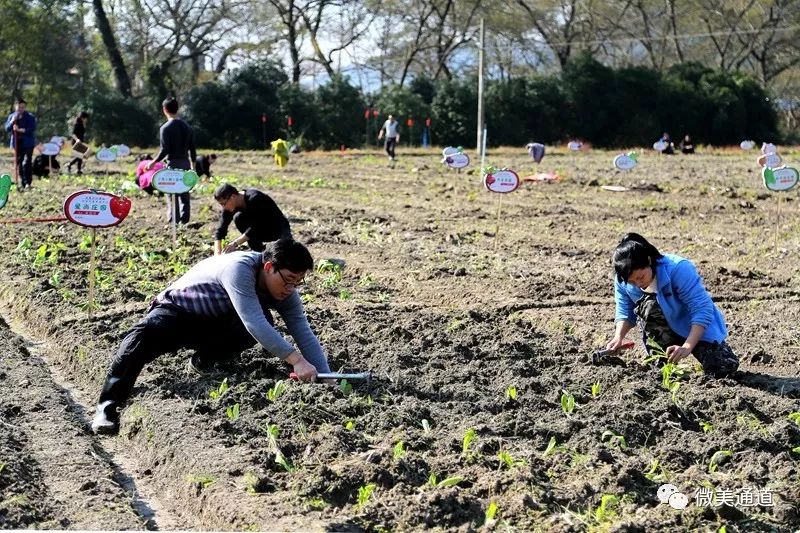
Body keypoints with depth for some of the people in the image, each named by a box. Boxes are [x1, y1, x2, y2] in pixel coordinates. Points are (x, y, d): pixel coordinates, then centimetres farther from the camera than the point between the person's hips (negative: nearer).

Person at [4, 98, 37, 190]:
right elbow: (7, 129, 6)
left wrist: (21, 130, -22)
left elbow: (32, 129, -13)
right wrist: (12, 121, -12)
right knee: (19, 163, 6)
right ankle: (22, 183, 13)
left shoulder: (30, 117, -2)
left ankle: (28, 182, -8)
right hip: (17, 143, 4)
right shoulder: (12, 116, 11)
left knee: (27, 163, -11)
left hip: (28, 143, -4)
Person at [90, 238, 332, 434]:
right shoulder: (240, 268, -34)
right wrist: (296, 360, -49)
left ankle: (205, 359, -5)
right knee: (145, 334, -38)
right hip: (176, 310, -5)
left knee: (265, 322, -24)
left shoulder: (285, 292, -11)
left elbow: (306, 335, -12)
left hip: (215, 324, 6)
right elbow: (253, 323, -45)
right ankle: (108, 405, -38)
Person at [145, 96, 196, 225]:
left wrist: (153, 162, -5)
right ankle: (185, 220, 10)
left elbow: (165, 150, -16)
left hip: (173, 163, -6)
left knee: (172, 195, 0)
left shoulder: (165, 128, -9)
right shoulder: (186, 126, 9)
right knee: (185, 194, 9)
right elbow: (192, 148, 11)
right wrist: (193, 165, 20)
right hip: (186, 163, 6)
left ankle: (174, 221, -1)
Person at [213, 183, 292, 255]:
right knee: (238, 217, -20)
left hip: (278, 228, -7)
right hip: (261, 231, 7)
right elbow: (221, 229, -12)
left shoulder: (254, 199, -30)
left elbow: (255, 227, -34)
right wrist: (217, 252, -26)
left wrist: (235, 243, -40)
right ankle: (258, 251, -11)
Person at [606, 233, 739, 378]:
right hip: (666, 331, 4)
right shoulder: (622, 280, -18)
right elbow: (625, 312, -2)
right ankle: (660, 363, -4)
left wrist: (687, 347, -42)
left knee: (724, 369, -17)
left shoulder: (679, 269, -32)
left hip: (697, 329, -4)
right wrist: (619, 337, -23)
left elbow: (702, 311, -32)